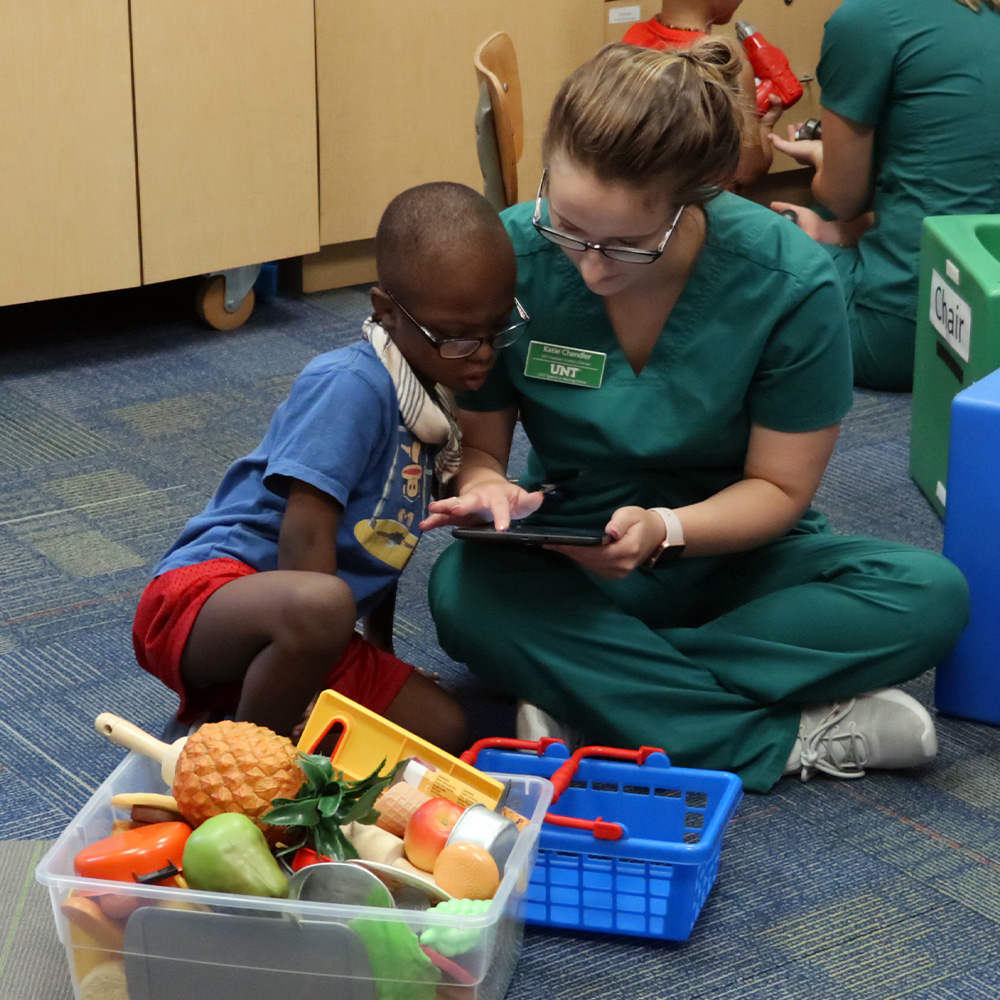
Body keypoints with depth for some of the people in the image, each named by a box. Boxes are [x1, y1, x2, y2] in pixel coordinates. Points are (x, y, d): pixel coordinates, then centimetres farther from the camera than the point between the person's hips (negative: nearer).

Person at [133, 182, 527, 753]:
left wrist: (384, 659, 27)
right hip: (206, 591, -9)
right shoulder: (351, 388, -17)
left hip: (289, 638, 9)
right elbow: (306, 539, -21)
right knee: (321, 603, -41)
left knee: (445, 728, -4)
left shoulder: (440, 395, 11)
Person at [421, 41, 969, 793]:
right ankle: (792, 741, -27)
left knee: (932, 595, -27)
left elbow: (779, 486, -11)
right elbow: (476, 440, -7)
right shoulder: (510, 257, -18)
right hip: (570, 570, 1)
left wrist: (666, 530, -30)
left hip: (728, 556, 0)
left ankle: (582, 689, -25)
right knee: (464, 592, -34)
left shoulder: (791, 284, -20)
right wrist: (485, 489, -31)